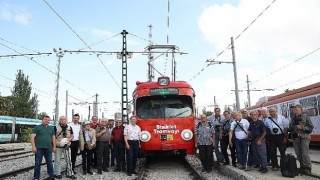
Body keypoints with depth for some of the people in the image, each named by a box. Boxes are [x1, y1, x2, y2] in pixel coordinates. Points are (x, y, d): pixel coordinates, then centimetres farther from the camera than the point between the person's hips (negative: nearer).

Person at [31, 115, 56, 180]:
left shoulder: (51, 128, 12)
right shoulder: (37, 127, -1)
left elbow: (53, 137, 14)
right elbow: (32, 137, -6)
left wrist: (54, 147, 8)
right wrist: (33, 146, -14)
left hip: (48, 148, 4)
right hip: (39, 148, -3)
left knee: (49, 163, 11)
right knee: (37, 163, 4)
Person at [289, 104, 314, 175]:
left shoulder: (305, 117, -2)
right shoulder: (293, 118, 11)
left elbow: (311, 127, -5)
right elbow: (290, 127, 15)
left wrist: (302, 127, -15)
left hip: (304, 138, -5)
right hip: (296, 138, 5)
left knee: (305, 153, -8)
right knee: (298, 154, 8)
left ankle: (307, 168, 2)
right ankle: (302, 166, 20)